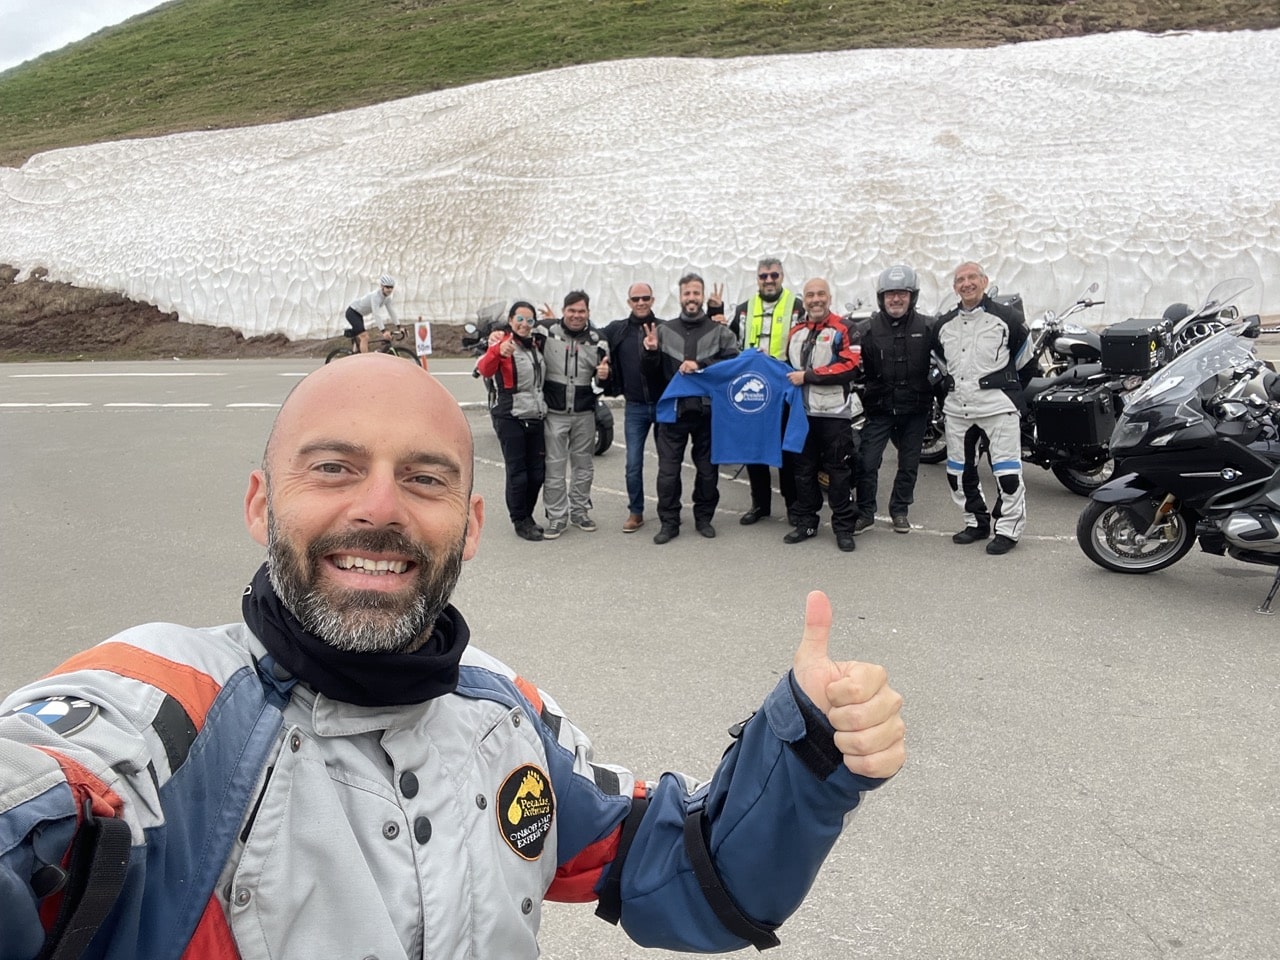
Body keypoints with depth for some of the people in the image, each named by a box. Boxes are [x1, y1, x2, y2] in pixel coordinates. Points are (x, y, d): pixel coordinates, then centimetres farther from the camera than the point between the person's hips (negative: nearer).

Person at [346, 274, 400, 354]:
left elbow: (392, 312, -3)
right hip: (352, 312, -10)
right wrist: (384, 330, -44)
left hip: (359, 314, 10)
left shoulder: (387, 298, -5)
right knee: (365, 337, -19)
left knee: (360, 339, 18)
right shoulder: (376, 295, -30)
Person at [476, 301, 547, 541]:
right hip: (510, 418, -6)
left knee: (537, 472, 10)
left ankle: (527, 517, 25)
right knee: (517, 472, -2)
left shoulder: (537, 344, 10)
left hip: (536, 417, 6)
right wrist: (498, 351, -48)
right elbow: (484, 370, -27)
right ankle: (520, 522, 11)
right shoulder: (502, 344, -9)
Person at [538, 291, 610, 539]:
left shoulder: (596, 340, 4)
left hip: (584, 414, 3)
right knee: (554, 466, 0)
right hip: (554, 413, -3)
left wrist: (603, 374, -11)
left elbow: (603, 374, 11)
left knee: (583, 465, 13)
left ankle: (580, 511, 27)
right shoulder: (548, 332, -6)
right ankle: (557, 517, 10)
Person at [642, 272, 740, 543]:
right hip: (673, 409, 1)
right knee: (668, 470, 1)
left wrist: (700, 365, -20)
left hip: (707, 409, -1)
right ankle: (669, 522, 12)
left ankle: (704, 517, 26)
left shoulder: (718, 330, 1)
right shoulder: (664, 330, 7)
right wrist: (651, 352, -12)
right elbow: (654, 372, 7)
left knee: (708, 469, 10)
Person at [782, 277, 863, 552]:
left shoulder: (843, 329, -4)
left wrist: (808, 376, -17)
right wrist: (789, 378, 4)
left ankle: (844, 527, 8)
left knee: (839, 471, 0)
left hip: (834, 413, -5)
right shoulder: (796, 332, 16)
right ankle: (806, 523, 22)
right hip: (801, 412, 6)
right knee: (803, 470, 11)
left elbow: (850, 366, -16)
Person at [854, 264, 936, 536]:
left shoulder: (929, 327, -2)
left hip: (915, 410, 1)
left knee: (909, 464, 12)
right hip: (879, 408, -1)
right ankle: (865, 513, 12)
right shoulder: (867, 329, -4)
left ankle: (900, 511, 28)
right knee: (867, 462, -4)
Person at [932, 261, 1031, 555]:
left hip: (998, 406, -5)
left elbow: (1022, 356, 9)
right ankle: (977, 522, 26)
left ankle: (1008, 529, 5)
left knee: (1007, 471, -6)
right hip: (957, 407, 5)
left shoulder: (1006, 318, -2)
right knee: (959, 472, 11)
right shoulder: (944, 324, 12)